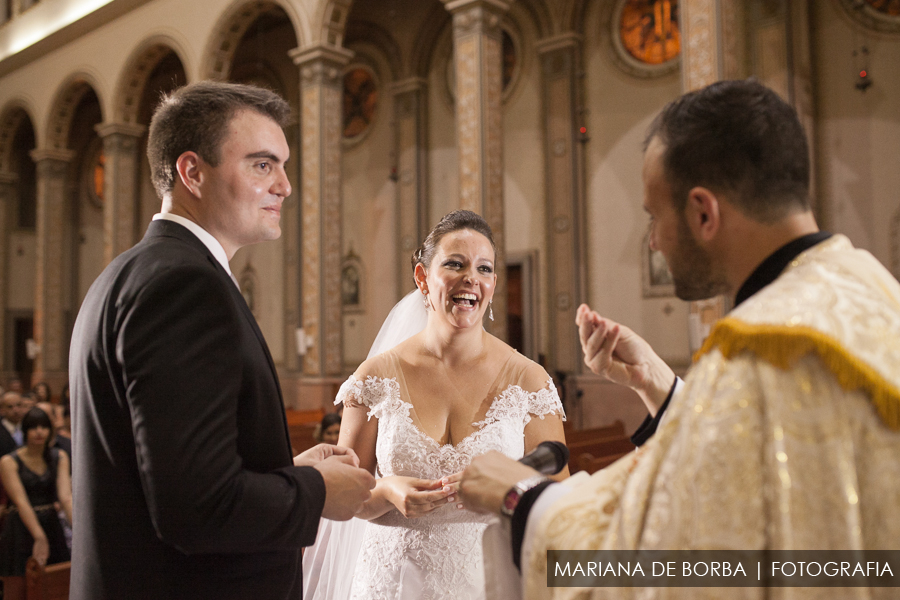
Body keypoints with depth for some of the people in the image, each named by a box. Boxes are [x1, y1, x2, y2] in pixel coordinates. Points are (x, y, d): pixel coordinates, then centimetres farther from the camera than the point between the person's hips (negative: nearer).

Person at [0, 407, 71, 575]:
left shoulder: (60, 457, 3)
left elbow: (65, 496, -9)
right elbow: (21, 502, -17)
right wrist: (39, 537, -29)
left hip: (52, 526, 3)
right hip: (21, 529, -3)